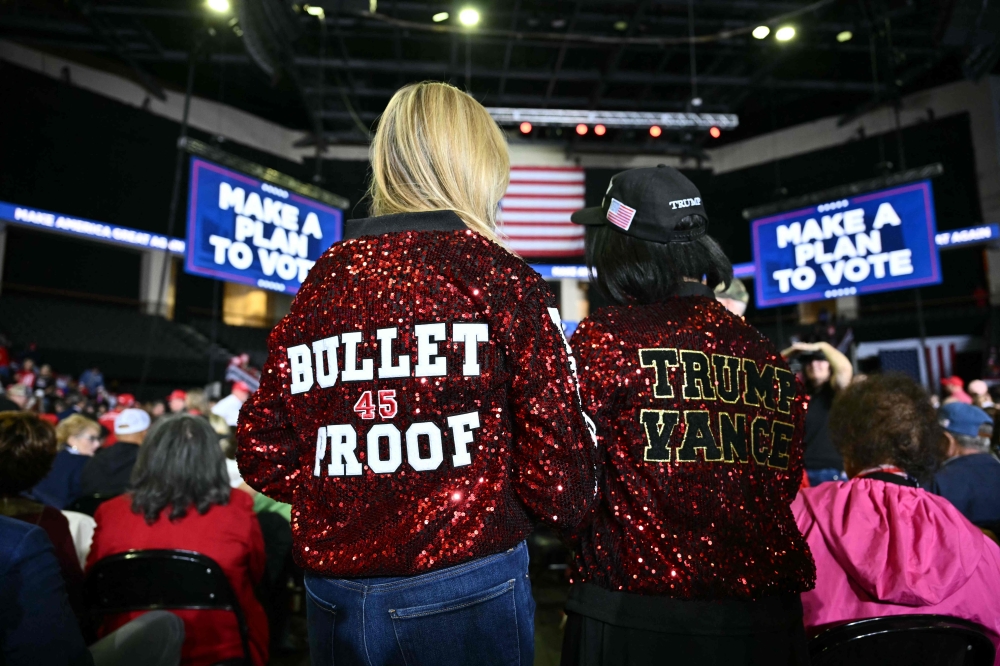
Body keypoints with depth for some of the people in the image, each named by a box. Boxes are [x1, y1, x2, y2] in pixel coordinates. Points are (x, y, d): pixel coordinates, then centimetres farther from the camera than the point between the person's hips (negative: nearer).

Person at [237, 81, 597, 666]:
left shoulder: (321, 282, 1)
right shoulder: (503, 279, -11)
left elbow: (262, 453, 3)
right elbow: (555, 455, -13)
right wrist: (570, 512, 8)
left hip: (334, 593, 4)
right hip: (467, 590, -3)